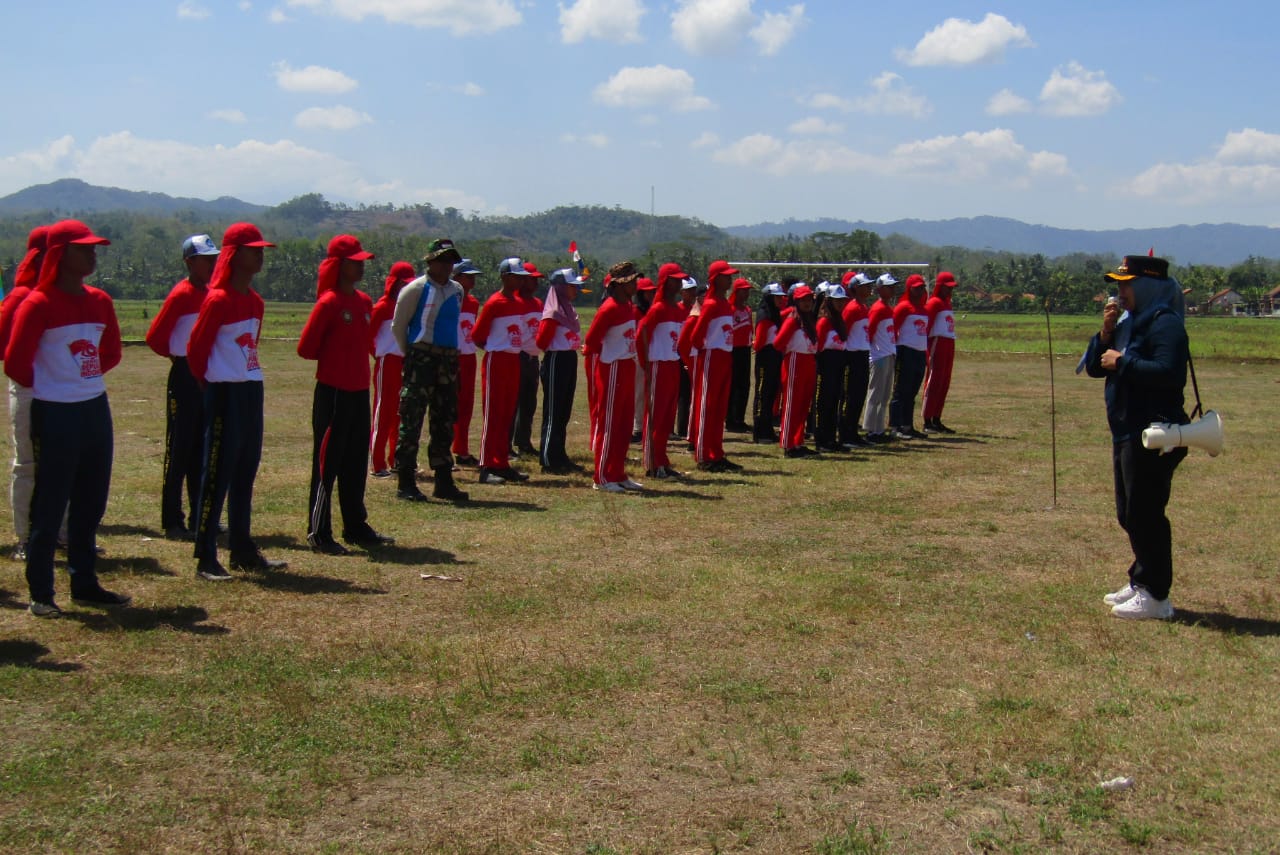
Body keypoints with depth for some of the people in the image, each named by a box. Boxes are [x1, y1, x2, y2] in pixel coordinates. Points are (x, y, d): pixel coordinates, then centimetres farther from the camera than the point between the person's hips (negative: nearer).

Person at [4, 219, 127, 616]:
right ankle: (40, 593, 9)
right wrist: (49, 385, 2)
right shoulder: (38, 304, -12)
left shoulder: (99, 301, 7)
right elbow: (15, 363, -11)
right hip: (55, 415, -6)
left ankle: (85, 584, 23)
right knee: (49, 506, 0)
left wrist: (86, 378, 10)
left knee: (91, 502, 12)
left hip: (96, 410, 7)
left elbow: (112, 352, 20)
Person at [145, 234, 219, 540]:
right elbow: (155, 337, -13)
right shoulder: (181, 295, -13)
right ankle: (172, 522, 4)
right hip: (185, 377, -7)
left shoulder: (212, 294, 9)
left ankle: (199, 518, 20)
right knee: (179, 450, -2)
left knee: (202, 450, 12)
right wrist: (177, 355, 2)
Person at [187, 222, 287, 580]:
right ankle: (206, 559, 0)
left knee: (245, 473, 14)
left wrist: (248, 375, 10)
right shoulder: (218, 300, -13)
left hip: (252, 391, 8)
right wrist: (210, 383, 0)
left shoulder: (255, 300, 12)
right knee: (217, 475, -5)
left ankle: (243, 551, 24)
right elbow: (195, 349, -10)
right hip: (225, 393, -8)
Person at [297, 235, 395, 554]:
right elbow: (305, 348, -11)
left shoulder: (364, 301, 10)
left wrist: (353, 360, 8)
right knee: (327, 462, -2)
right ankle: (319, 534, 4)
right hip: (333, 393, -7)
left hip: (359, 391, 8)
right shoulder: (328, 303, -13)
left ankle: (356, 527, 24)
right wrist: (332, 358, 2)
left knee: (356, 463, 14)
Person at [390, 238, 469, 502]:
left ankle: (443, 482, 17)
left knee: (444, 422, 10)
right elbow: (398, 326, -2)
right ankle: (405, 484, -5)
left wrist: (452, 355, 17)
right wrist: (410, 354, 2)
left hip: (449, 359, 7)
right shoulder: (416, 289, -6)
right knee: (411, 420, -7)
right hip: (421, 359, -7)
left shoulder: (457, 290, 13)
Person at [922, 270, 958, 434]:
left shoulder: (947, 304, 20)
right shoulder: (934, 303, -7)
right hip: (937, 344, -9)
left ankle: (936, 420, 15)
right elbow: (926, 326, -14)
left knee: (944, 384, 10)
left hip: (949, 345, 9)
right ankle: (927, 422, -8)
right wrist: (926, 349, -19)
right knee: (933, 383, -9)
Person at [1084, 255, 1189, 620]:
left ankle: (1155, 596, -3)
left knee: (1145, 514, -8)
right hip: (1127, 432, 10)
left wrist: (1122, 362, -19)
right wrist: (1105, 334, -1)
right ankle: (1141, 582, 28)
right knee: (1129, 514, 17)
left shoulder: (1165, 323, -14)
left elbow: (1168, 373, -28)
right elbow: (1094, 367, 15)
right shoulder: (1128, 323, 17)